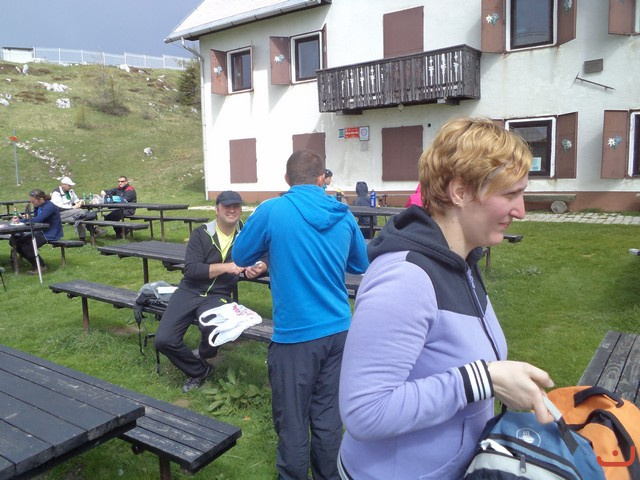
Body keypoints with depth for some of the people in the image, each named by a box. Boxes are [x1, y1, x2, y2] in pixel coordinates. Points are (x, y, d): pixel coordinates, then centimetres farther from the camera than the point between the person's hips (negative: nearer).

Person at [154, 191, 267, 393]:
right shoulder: (201, 234, -2)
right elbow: (190, 269, -11)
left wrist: (261, 267, -19)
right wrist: (225, 267, -21)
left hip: (218, 295, -1)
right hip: (189, 291, 1)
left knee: (212, 329, -32)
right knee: (163, 340, -13)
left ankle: (203, 354, 7)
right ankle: (199, 371, 13)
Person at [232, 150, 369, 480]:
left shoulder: (272, 211, -11)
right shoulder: (344, 215, 1)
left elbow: (240, 257, 3)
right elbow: (361, 265, 16)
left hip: (295, 334, -4)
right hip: (337, 329, 5)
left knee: (292, 422, 11)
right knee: (328, 416, 17)